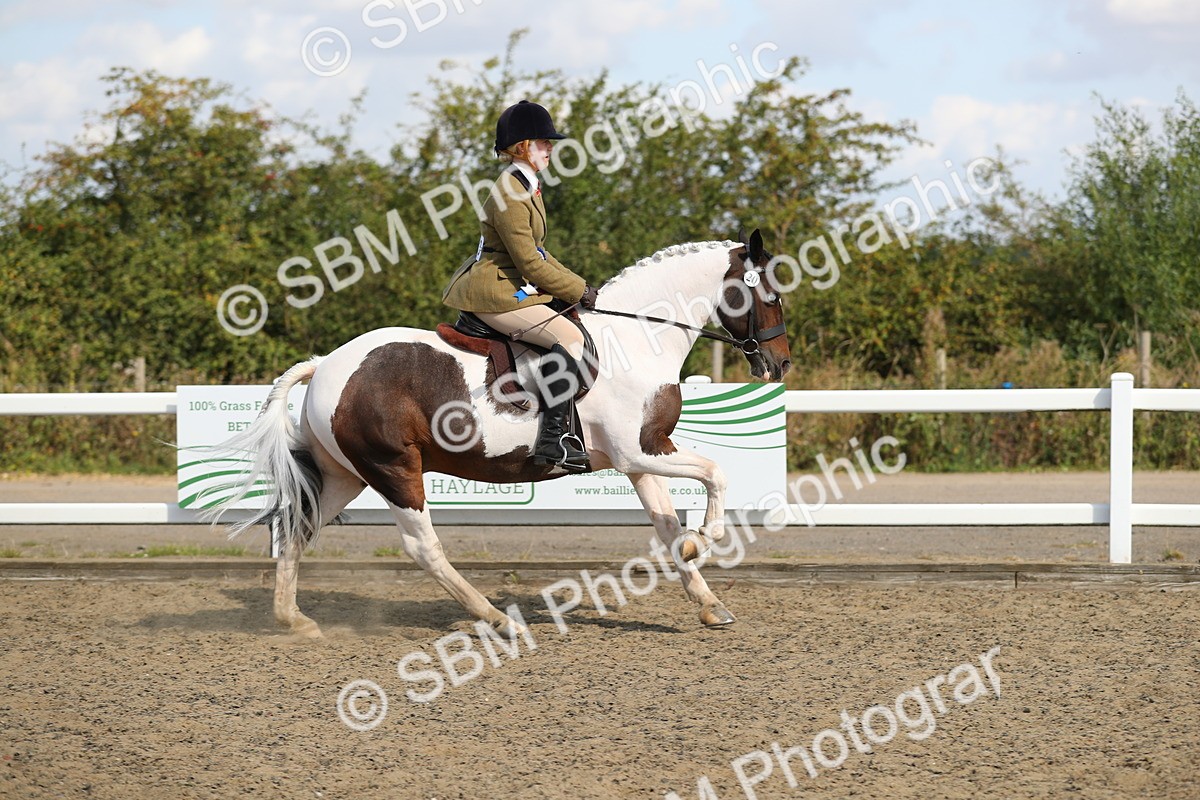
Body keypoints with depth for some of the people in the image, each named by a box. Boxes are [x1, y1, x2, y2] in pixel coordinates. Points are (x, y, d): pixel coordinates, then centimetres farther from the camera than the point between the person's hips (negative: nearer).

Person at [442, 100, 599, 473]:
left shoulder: (528, 188, 16)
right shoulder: (509, 194, -18)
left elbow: (537, 254, 23)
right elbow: (530, 262, -20)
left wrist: (575, 284, 12)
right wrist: (579, 290, -11)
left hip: (514, 286, 11)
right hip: (495, 291, -11)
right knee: (570, 337, -23)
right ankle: (554, 438, -29)